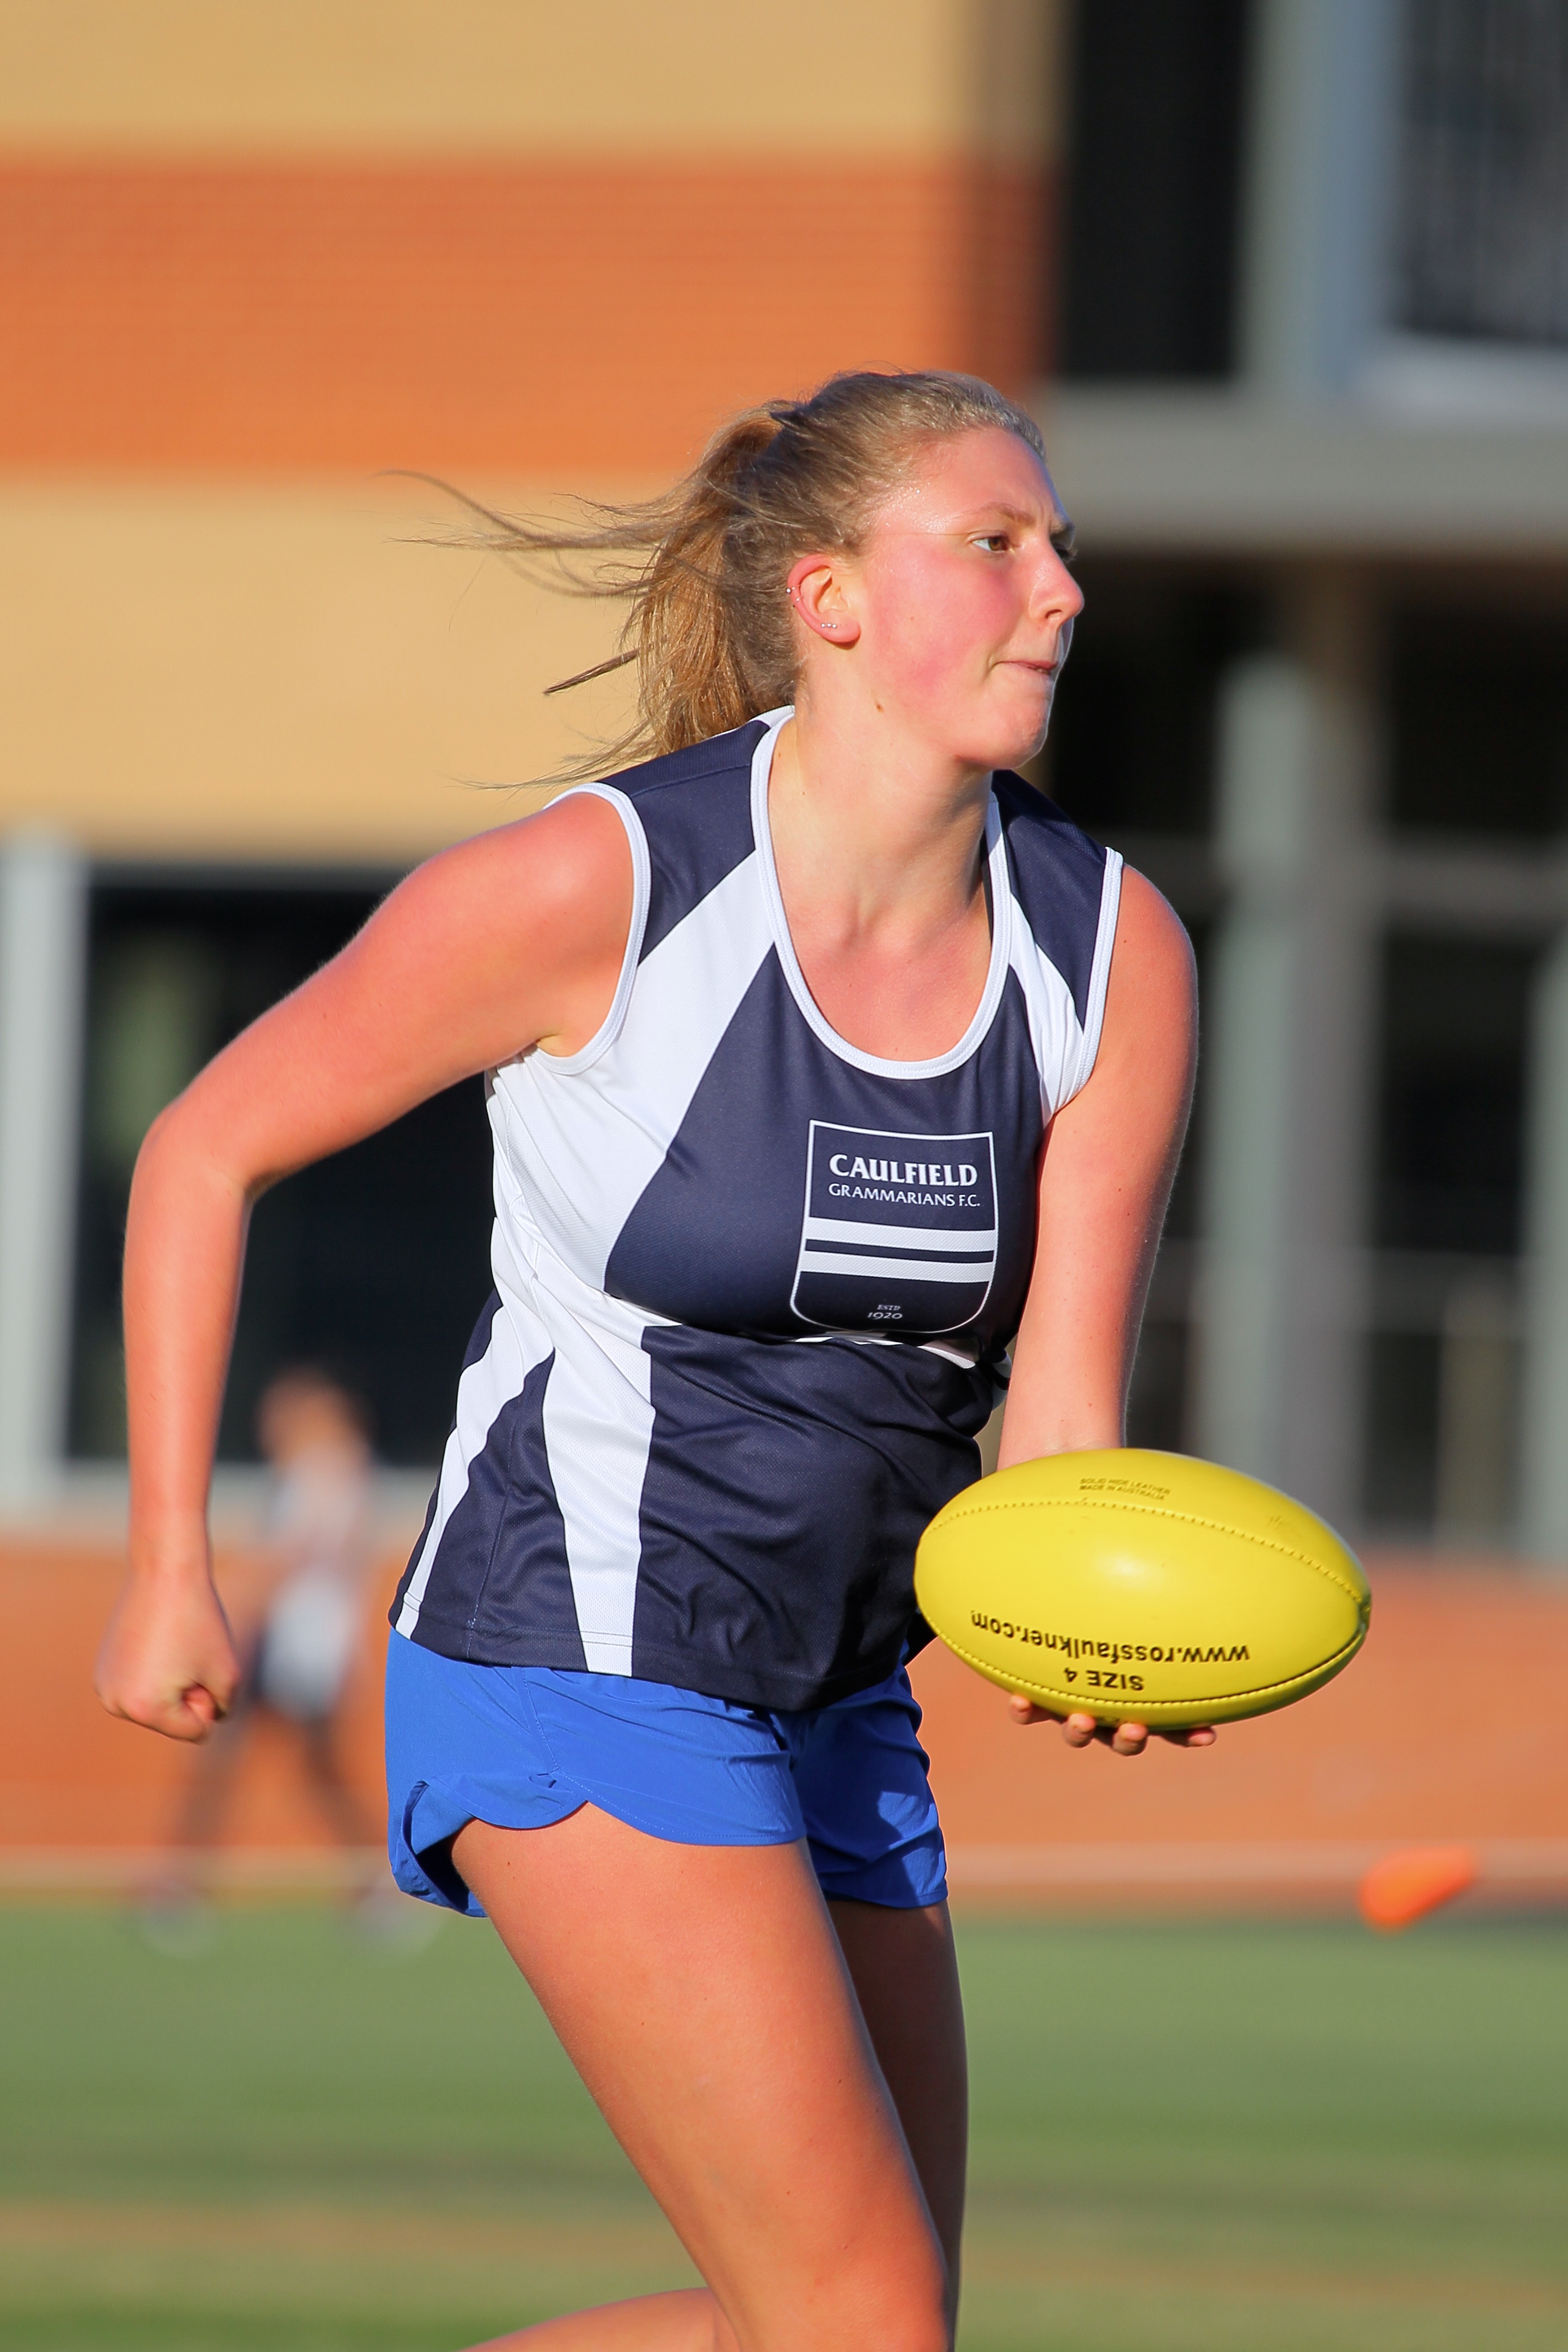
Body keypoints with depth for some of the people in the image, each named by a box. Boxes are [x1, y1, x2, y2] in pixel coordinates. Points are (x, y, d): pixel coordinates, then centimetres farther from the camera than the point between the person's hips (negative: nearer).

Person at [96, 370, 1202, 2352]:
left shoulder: (1115, 958, -2)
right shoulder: (590, 888, -15)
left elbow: (1060, 1416, -3)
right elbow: (205, 1153, -3)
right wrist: (168, 1576, 0)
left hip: (828, 1709, 7)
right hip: (575, 1655, -7)